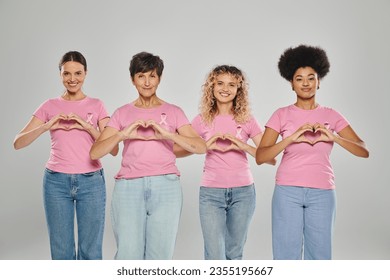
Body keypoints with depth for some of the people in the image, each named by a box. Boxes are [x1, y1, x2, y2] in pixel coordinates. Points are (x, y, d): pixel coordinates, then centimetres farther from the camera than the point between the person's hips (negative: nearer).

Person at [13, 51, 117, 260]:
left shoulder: (96, 105, 5)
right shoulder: (50, 106, 6)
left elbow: (113, 149, -3)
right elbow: (18, 143, -2)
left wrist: (88, 126, -16)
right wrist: (47, 126, -16)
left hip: (91, 182, 0)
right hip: (56, 182, 1)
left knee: (91, 251, 2)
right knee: (61, 251, 6)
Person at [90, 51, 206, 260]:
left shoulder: (173, 112, 11)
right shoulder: (122, 113, 13)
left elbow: (200, 147, -2)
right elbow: (95, 153, 3)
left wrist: (168, 134, -15)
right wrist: (122, 134, -13)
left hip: (165, 186, 0)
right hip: (129, 187, 0)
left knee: (160, 255, 0)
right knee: (129, 255, -5)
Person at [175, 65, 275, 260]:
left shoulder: (247, 120, 3)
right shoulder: (202, 120, 3)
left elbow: (270, 158, -3)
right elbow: (176, 151, -2)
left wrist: (243, 146, -17)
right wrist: (205, 145, -15)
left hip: (243, 192, 1)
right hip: (211, 192, -1)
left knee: (234, 254, 11)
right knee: (215, 257, -6)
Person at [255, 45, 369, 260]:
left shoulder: (331, 115, 8)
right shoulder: (282, 115, 3)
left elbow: (364, 151, 1)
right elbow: (260, 157, -6)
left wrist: (334, 137, -15)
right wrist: (291, 138, -18)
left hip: (322, 194, 2)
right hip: (288, 192, -1)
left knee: (319, 256, 4)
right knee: (286, 256, -1)